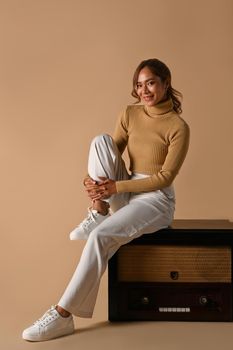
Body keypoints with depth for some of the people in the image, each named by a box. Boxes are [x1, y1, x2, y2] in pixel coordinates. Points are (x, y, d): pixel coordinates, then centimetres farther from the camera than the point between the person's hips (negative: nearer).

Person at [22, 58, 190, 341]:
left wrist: (116, 186, -19)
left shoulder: (178, 127, -10)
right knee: (101, 140, -17)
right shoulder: (129, 114, 6)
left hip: (156, 200, -5)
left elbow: (164, 177, -14)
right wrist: (92, 178, -17)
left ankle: (64, 314, -23)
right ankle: (98, 212, -18)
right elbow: (111, 152, 5)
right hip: (125, 193, 5)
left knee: (101, 236, -30)